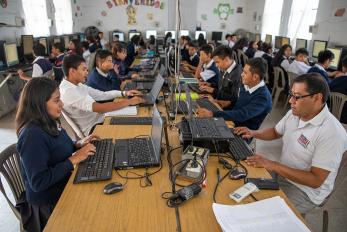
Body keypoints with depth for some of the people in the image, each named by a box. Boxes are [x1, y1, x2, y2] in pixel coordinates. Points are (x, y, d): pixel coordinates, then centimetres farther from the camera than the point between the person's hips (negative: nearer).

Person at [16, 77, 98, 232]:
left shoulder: (49, 122, -3)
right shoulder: (32, 135, -27)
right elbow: (38, 182, -27)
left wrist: (78, 144, -3)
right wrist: (73, 159, -25)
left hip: (63, 186, 7)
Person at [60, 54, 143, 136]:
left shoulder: (78, 85, 5)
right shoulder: (68, 92, -25)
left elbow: (102, 95, 9)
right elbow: (98, 108, -33)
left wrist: (124, 93, -4)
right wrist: (129, 101, -29)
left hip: (99, 118, 8)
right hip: (93, 128, -8)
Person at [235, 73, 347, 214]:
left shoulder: (332, 133, -26)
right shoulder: (294, 113, -3)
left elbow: (316, 180, -26)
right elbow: (275, 132, 17)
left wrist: (273, 165, -28)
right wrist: (253, 133, -3)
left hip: (306, 190, -7)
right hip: (282, 174, 7)